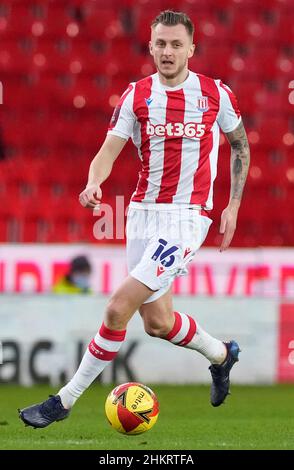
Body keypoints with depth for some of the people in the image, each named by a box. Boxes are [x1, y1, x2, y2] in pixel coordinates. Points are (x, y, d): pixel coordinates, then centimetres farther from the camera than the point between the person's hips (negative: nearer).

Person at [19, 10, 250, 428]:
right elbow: (109, 151, -4)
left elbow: (240, 145, 14)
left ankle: (65, 400, -6)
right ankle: (221, 354, 39)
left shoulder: (216, 94, -1)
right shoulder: (136, 96, 2)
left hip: (188, 215, -4)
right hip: (143, 212, 4)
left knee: (119, 308, -14)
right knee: (157, 321, 8)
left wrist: (233, 206, 7)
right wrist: (93, 184, -26)